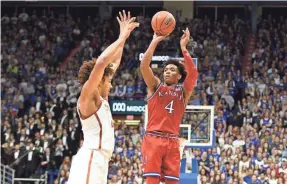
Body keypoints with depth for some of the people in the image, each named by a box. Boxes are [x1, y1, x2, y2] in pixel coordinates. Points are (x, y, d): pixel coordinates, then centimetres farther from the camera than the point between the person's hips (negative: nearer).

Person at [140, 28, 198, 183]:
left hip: (172, 141, 2)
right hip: (153, 138, -2)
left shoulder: (183, 91, 11)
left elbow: (193, 73, -7)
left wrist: (183, 47, -9)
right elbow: (144, 65, -5)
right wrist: (155, 41, -9)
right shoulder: (155, 86, 9)